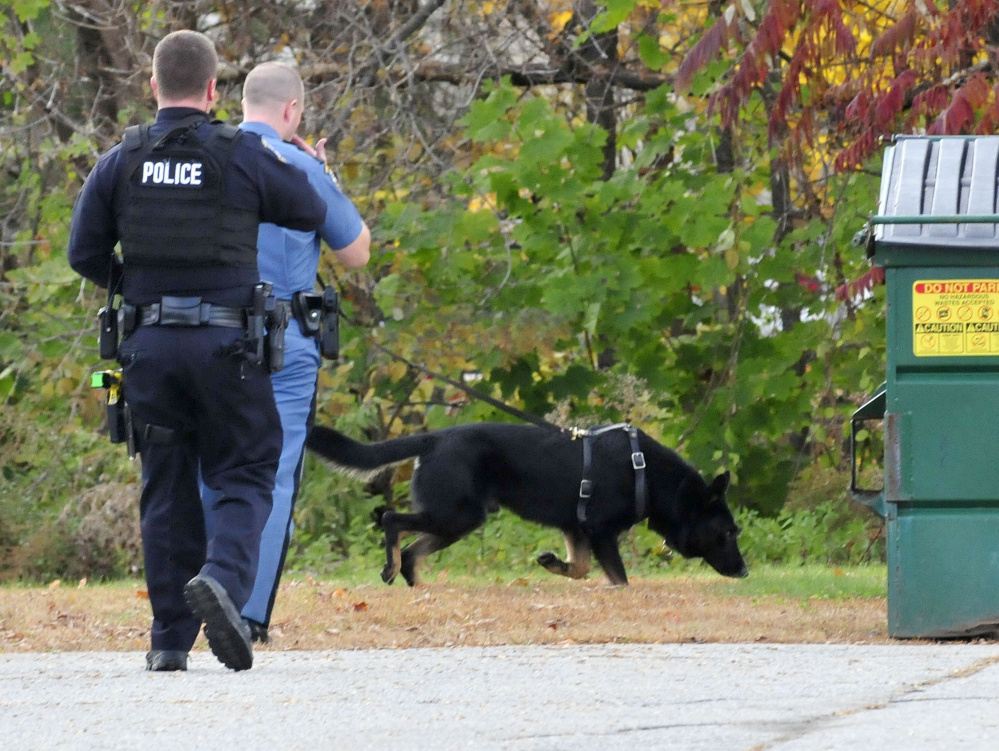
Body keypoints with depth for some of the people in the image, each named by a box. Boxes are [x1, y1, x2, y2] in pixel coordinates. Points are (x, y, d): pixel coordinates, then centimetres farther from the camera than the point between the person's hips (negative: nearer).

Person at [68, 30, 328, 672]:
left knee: (167, 488, 9)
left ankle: (171, 639, 7)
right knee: (245, 475, 5)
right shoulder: (243, 155, -4)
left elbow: (85, 252, 5)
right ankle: (223, 577, -24)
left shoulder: (122, 161, 2)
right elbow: (312, 214, 8)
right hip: (225, 342, -3)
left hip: (149, 344, 3)